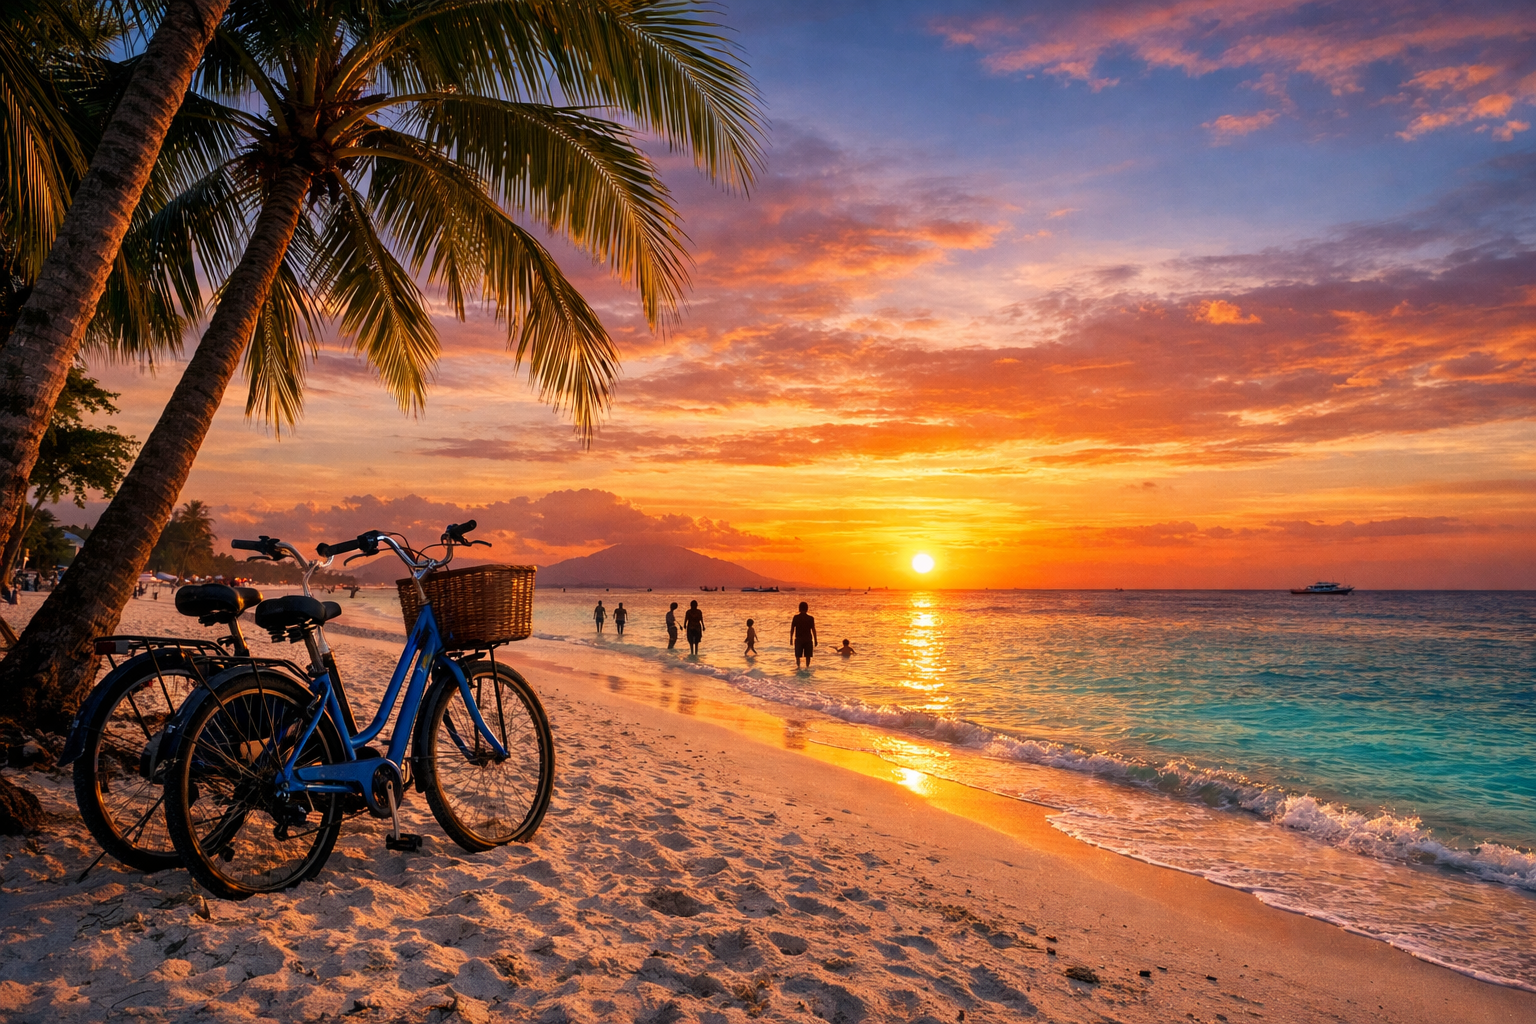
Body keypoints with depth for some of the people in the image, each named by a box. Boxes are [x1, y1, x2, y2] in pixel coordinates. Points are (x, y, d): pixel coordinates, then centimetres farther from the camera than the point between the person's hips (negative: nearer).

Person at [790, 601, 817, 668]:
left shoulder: (795, 618, -6)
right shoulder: (810, 618, -5)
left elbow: (792, 629, -5)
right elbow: (813, 630, -4)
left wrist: (791, 639, 4)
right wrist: (815, 640, 3)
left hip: (798, 639, 0)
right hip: (808, 639, 0)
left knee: (798, 655, 11)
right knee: (807, 655, 9)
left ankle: (798, 666, 5)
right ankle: (807, 666, 7)